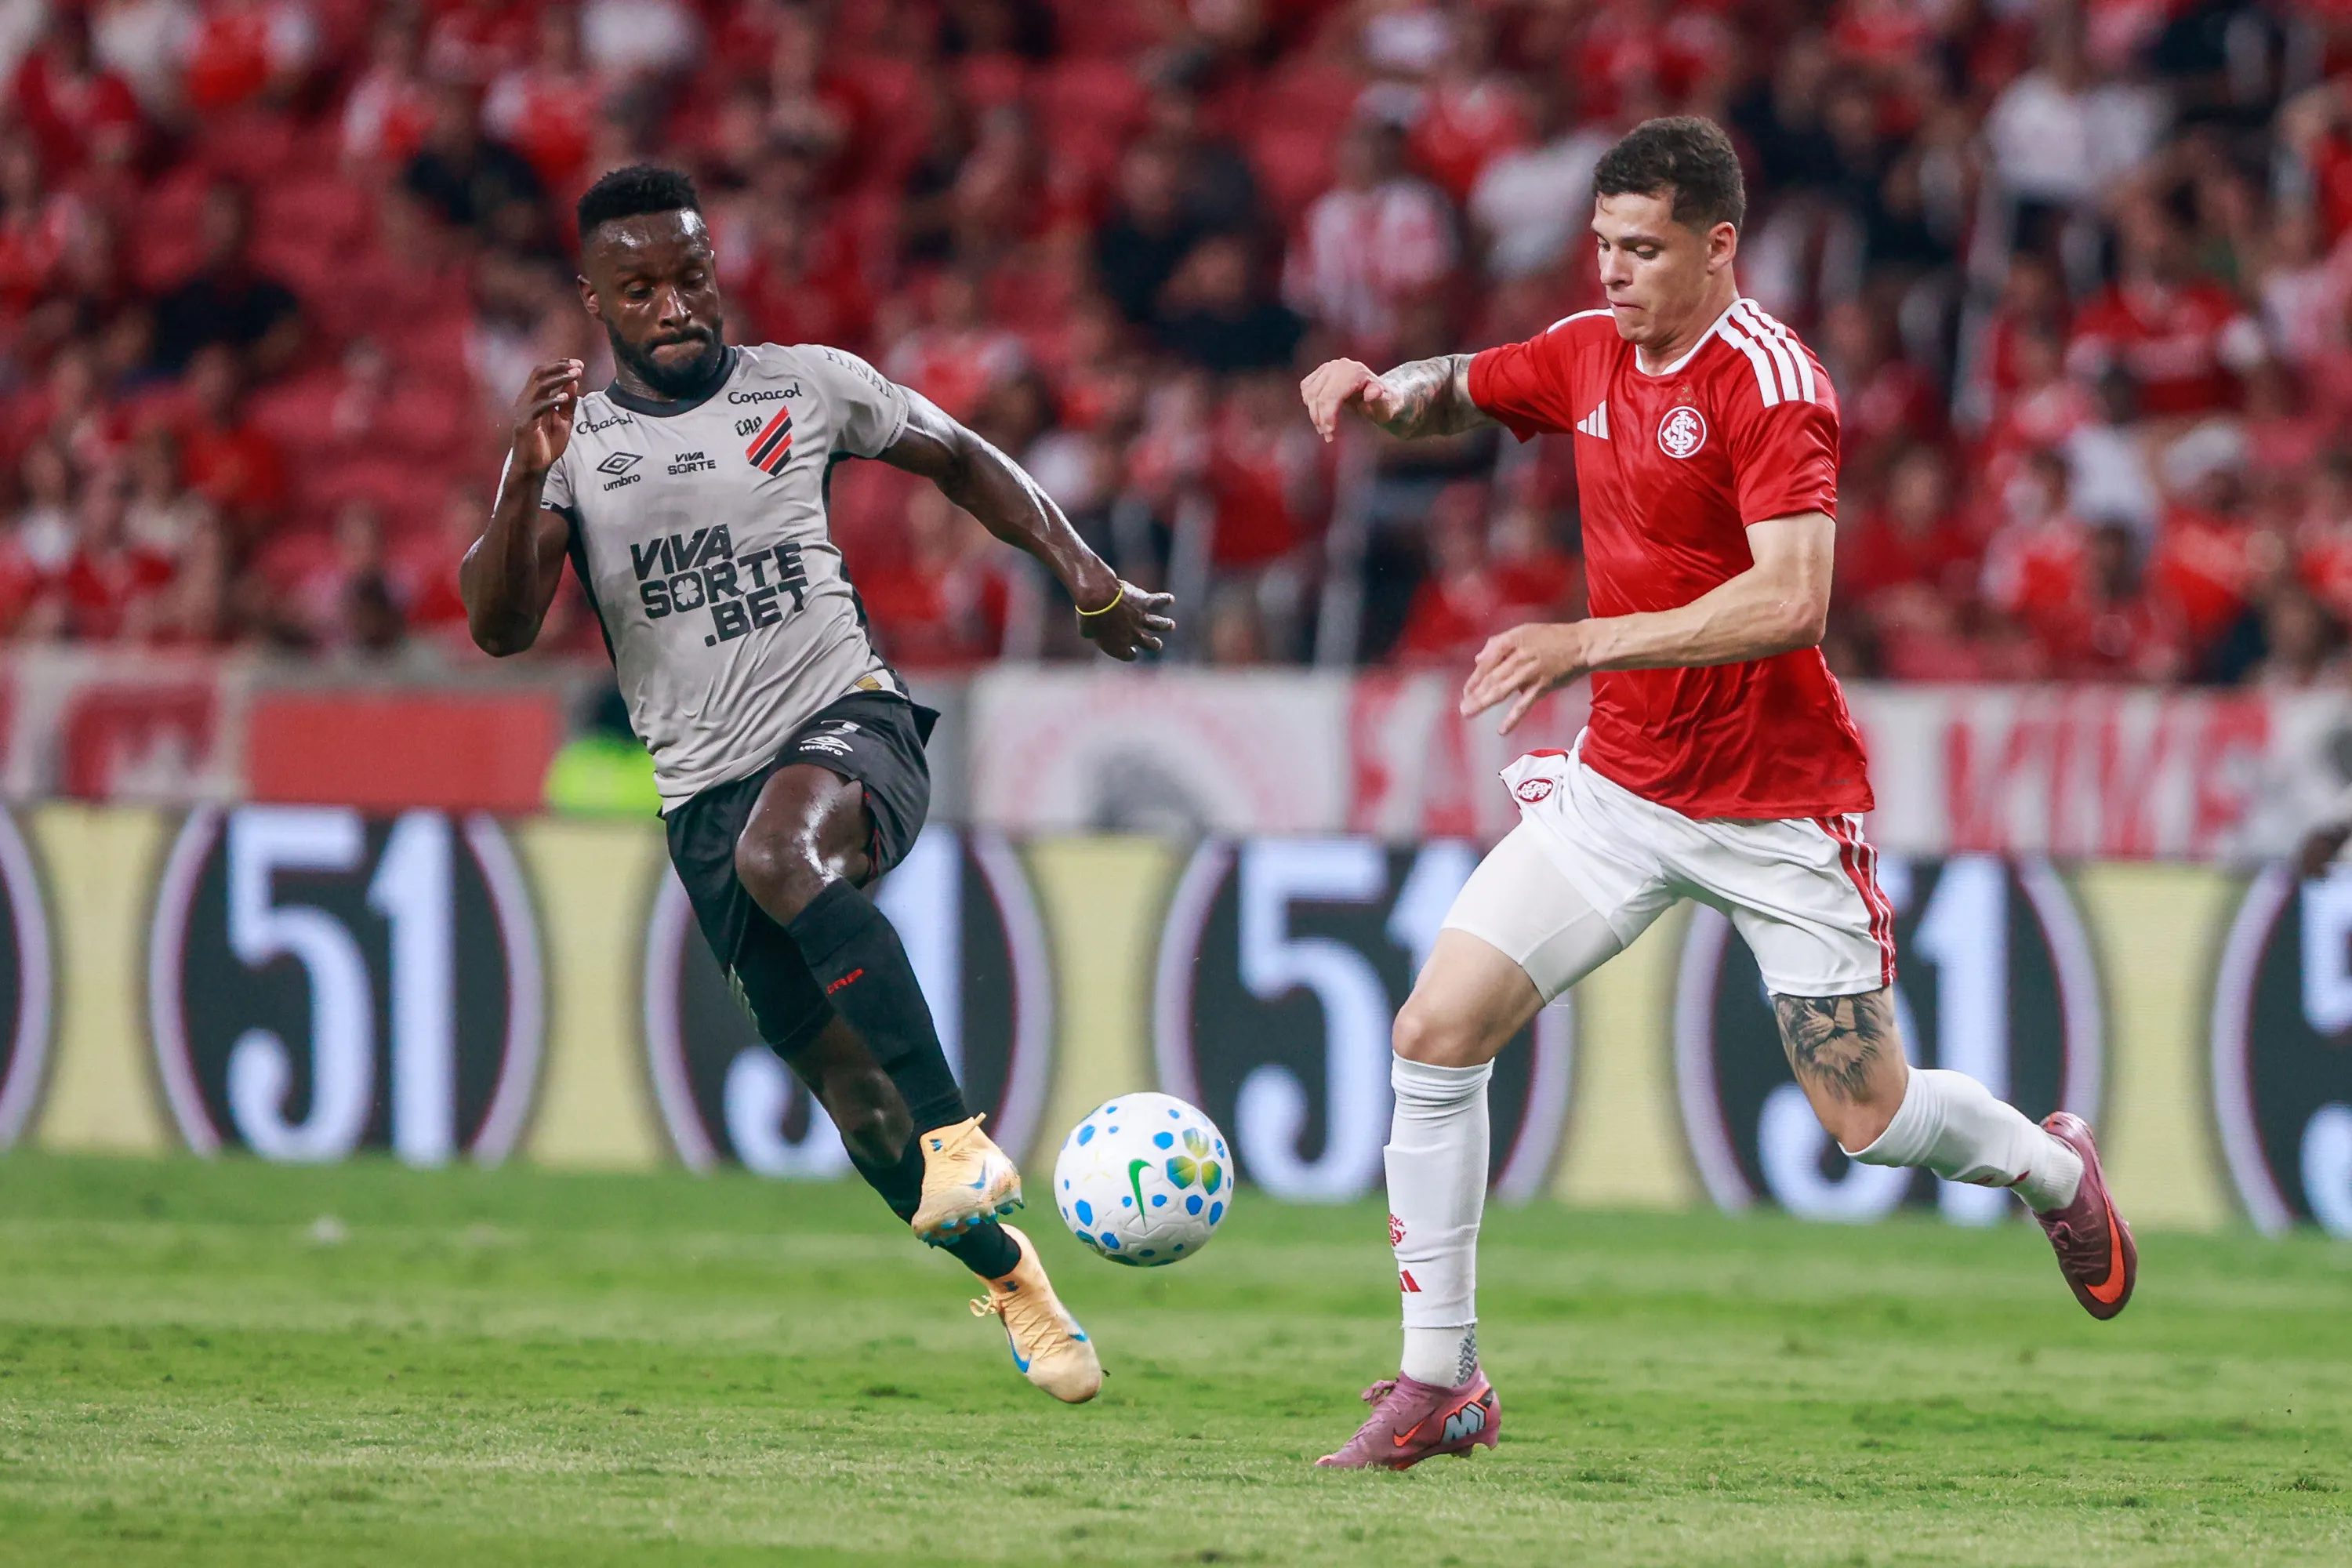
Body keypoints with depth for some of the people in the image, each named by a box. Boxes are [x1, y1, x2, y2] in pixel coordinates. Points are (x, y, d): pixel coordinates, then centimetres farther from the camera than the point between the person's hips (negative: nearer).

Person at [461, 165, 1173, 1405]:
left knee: (780, 847, -39)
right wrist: (526, 483, -26)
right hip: (706, 789, 2)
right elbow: (498, 627, -9)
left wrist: (1088, 580, 12)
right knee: (855, 1101, 2)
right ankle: (1005, 1270, 28)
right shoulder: (571, 444, 3)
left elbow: (961, 461, 21)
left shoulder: (807, 387, 5)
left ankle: (956, 1138, -40)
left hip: (848, 721, -2)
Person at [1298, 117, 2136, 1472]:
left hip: (1777, 805, -6)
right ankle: (1441, 1382, -1)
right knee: (1437, 1031, -9)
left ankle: (2054, 1170, 36)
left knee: (1869, 1120, 1)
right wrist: (1380, 389, -5)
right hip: (1621, 788, 6)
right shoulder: (1589, 354, 3)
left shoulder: (1771, 383, -19)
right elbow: (1458, 392, 20)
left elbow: (1791, 601, -29)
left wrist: (1588, 643, -33)